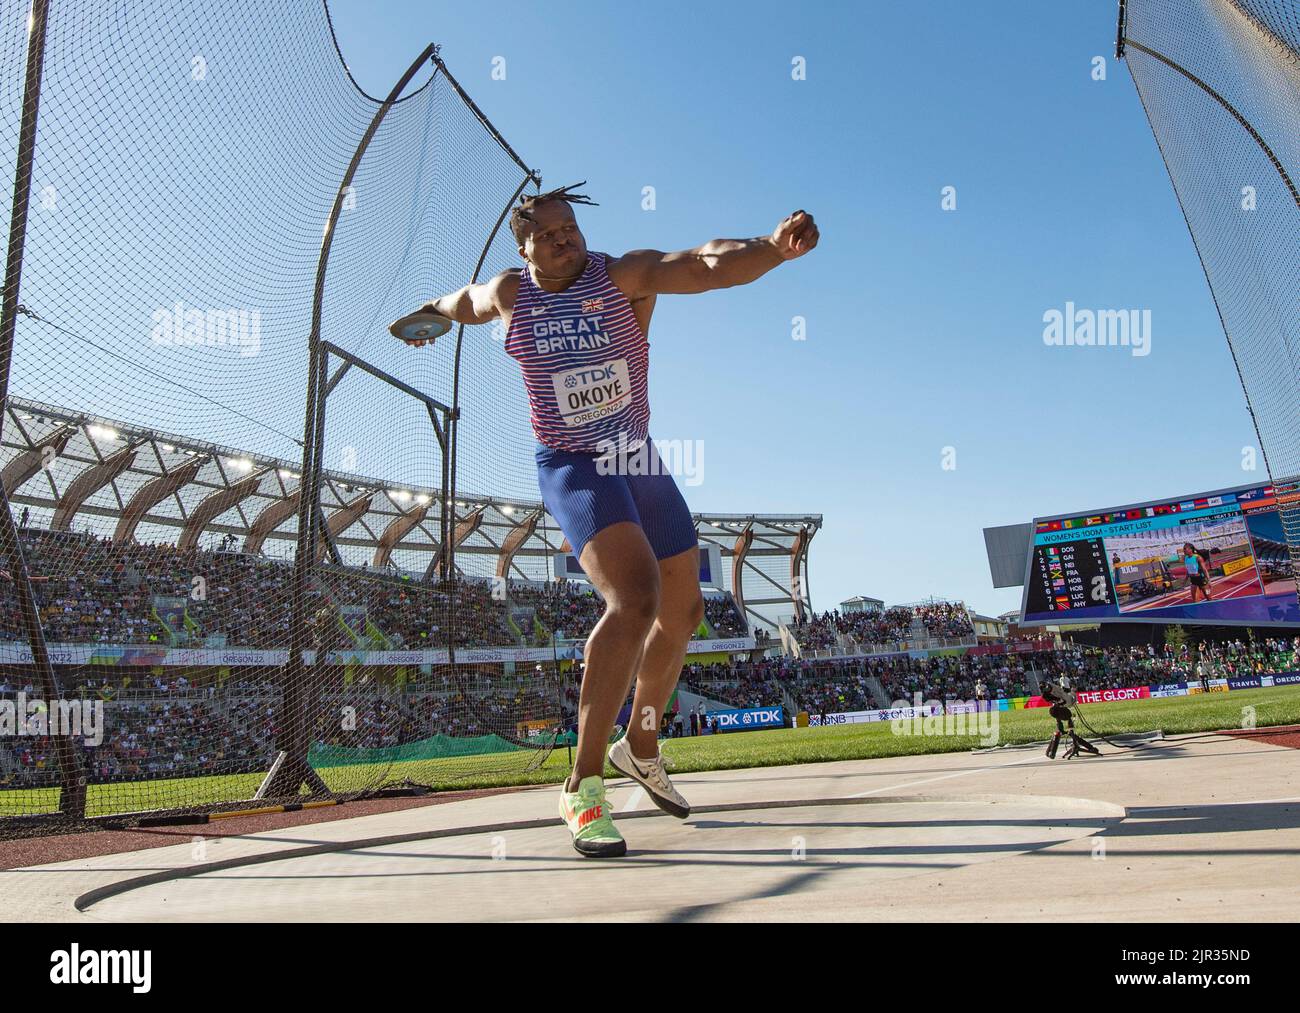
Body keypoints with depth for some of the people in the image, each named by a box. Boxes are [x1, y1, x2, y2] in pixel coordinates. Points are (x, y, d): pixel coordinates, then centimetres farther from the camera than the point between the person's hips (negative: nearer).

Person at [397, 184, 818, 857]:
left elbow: (707, 265, -27)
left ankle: (640, 747, 33)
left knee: (682, 612, 10)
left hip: (639, 463, 4)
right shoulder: (510, 294, -3)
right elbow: (465, 302, 22)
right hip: (572, 469, -3)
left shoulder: (624, 275, -8)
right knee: (634, 599, -28)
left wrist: (772, 246, -47)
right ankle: (583, 786, -19)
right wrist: (426, 316, 42)